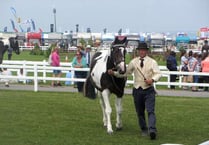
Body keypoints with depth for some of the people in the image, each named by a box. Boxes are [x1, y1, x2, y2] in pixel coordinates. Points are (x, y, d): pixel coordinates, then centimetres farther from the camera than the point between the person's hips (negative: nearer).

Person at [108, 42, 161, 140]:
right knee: (140, 112, 12)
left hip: (149, 90, -3)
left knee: (150, 111, -16)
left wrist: (152, 79, -28)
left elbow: (158, 74, -8)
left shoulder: (152, 62, -2)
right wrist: (114, 73, 0)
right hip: (137, 90, 3)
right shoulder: (134, 62, 6)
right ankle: (144, 130, 28)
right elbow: (125, 73, 10)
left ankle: (152, 130, -24)